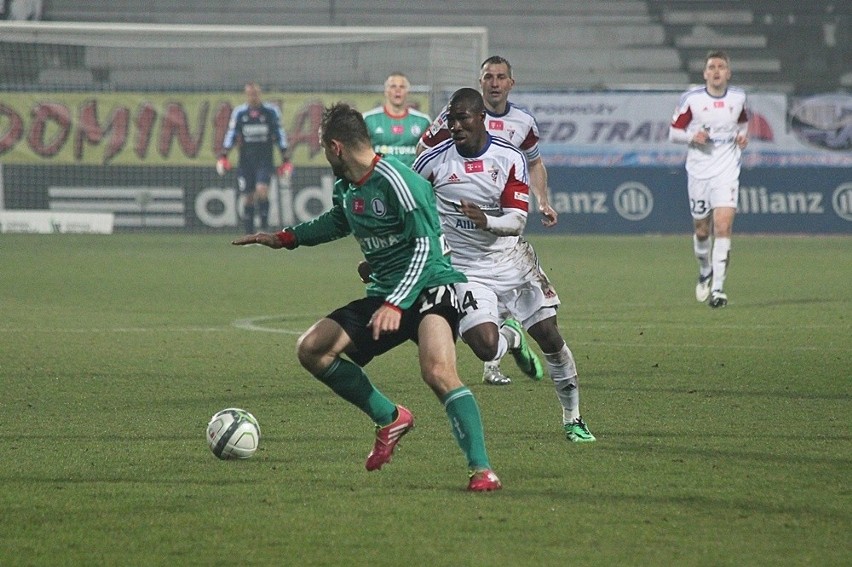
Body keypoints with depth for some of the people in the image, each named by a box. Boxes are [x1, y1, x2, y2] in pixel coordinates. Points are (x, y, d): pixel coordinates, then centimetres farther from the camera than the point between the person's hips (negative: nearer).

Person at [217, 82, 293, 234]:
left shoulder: (271, 111, 1)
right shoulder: (239, 112, 4)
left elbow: (280, 135, 5)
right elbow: (231, 135, 6)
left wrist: (286, 160, 3)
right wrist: (223, 157, -5)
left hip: (264, 160, -2)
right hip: (245, 161, 2)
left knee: (262, 190, -22)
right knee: (248, 198, 3)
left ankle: (264, 230, -13)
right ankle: (249, 236, 11)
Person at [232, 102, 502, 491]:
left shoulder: (395, 180, -19)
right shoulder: (345, 189, 9)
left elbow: (424, 247, -24)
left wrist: (395, 305, -34)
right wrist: (285, 238, 33)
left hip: (430, 286, -9)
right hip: (383, 292, 9)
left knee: (437, 371, -33)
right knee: (311, 350, 1)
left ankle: (482, 470, -29)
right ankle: (390, 419, 12)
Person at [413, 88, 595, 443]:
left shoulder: (509, 158, -7)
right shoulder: (434, 161, -9)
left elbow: (516, 220, -12)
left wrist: (486, 221, -33)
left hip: (511, 259, 2)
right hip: (465, 269, -2)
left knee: (549, 337, 1)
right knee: (486, 347, -21)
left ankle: (572, 419, 20)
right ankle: (510, 335, 18)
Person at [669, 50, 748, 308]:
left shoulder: (738, 97, 3)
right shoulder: (691, 99, -4)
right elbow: (674, 132, 2)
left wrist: (744, 135, 1)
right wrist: (692, 136, -18)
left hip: (727, 172, 0)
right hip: (698, 171, 0)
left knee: (723, 227, -16)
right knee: (702, 231, 10)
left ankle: (718, 287, -15)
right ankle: (705, 272, 40)